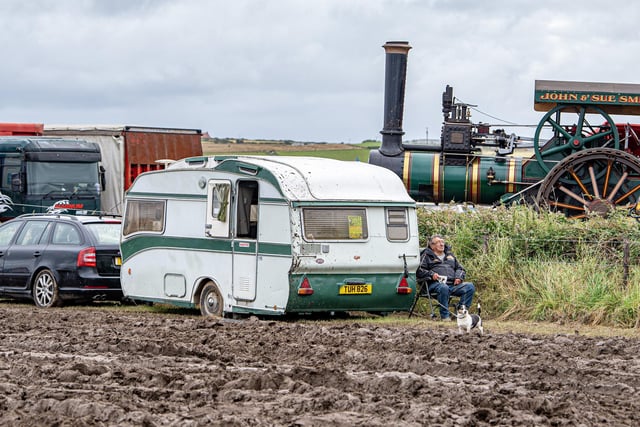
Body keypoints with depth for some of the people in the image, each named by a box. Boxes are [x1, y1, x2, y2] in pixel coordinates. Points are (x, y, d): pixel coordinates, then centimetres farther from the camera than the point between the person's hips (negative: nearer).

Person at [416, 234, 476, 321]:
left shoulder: (450, 255, 29)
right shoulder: (427, 256, 15)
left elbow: (460, 268, 30)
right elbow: (419, 271, 5)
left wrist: (459, 277, 8)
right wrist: (431, 274, -12)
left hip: (452, 284, 5)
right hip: (435, 284, -5)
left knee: (470, 286, -20)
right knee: (444, 288, -41)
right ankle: (445, 316, -33)